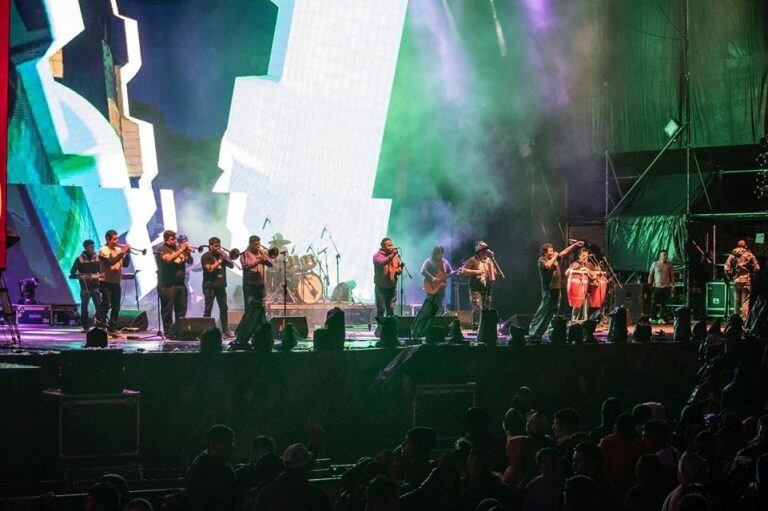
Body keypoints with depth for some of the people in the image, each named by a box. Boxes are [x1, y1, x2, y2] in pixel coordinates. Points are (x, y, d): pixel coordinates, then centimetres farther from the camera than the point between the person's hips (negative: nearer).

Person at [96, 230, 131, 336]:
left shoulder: (118, 250, 13)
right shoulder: (103, 250, -7)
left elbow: (125, 264, 11)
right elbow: (111, 261, -22)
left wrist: (127, 254, -3)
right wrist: (122, 252, -19)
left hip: (116, 282, 7)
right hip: (106, 282, -7)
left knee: (116, 307, 7)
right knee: (106, 305, -13)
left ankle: (112, 329, 13)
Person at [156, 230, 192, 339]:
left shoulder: (179, 248, 15)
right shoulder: (162, 250, -3)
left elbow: (190, 261, 15)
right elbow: (168, 258, -23)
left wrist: (187, 252, -4)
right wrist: (180, 250, -20)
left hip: (180, 284, 6)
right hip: (168, 285, -6)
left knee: (182, 309, 7)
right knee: (168, 309, -2)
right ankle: (169, 332, 1)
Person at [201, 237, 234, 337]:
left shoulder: (221, 254, 15)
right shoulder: (206, 256, -3)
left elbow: (231, 265, 9)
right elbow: (210, 269, -16)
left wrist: (225, 257, -6)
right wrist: (219, 261, -12)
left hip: (221, 285, 6)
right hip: (210, 285, -6)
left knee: (224, 308, 5)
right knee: (208, 309, -5)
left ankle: (225, 329, 9)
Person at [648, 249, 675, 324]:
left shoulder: (669, 265, 5)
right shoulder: (655, 264, 2)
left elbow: (672, 276, 11)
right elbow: (651, 275, 8)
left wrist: (672, 285, 3)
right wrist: (649, 284, 2)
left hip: (666, 287, 0)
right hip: (656, 287, 0)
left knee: (663, 304, -1)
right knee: (653, 303, -1)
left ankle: (661, 318, 4)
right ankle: (652, 318, 9)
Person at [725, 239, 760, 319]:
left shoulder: (733, 255, 4)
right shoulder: (749, 255, -3)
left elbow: (727, 268, -3)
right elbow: (756, 267, -7)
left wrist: (730, 276, 10)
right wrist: (752, 275, 7)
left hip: (736, 280, 3)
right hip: (746, 281, -3)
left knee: (736, 301, 12)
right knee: (745, 301, -2)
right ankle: (744, 318, -7)